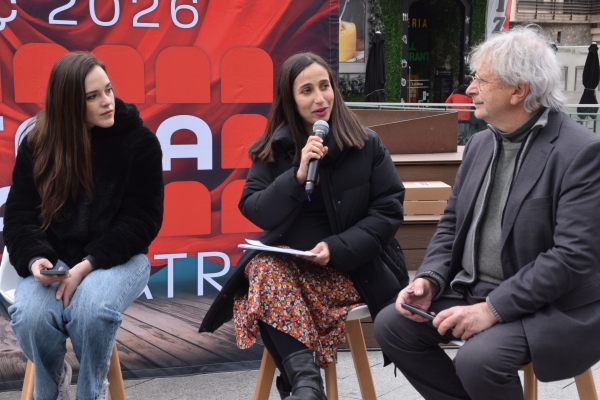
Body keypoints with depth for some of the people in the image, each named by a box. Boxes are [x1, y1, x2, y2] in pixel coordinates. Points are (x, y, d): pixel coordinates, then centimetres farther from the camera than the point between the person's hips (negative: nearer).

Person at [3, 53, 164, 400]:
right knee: (30, 315, -29)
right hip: (54, 258, 2)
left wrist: (88, 265, -19)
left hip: (118, 257, -2)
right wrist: (36, 258, -20)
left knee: (91, 310, -35)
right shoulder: (37, 144, 2)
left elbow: (141, 219, -7)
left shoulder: (139, 140, -6)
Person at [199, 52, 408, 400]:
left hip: (353, 265, -3)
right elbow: (253, 209, -2)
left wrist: (338, 248, -17)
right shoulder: (273, 148, 4)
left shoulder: (367, 144, 0)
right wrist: (297, 176, -18)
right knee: (263, 271, -31)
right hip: (290, 260, 3)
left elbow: (389, 210, -4)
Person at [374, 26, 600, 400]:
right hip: (472, 293, 7)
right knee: (391, 324, -6)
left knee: (479, 358, -30)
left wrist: (492, 309, -24)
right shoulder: (481, 143, 8)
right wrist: (430, 280, -4)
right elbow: (452, 222, 14)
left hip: (551, 308, -7)